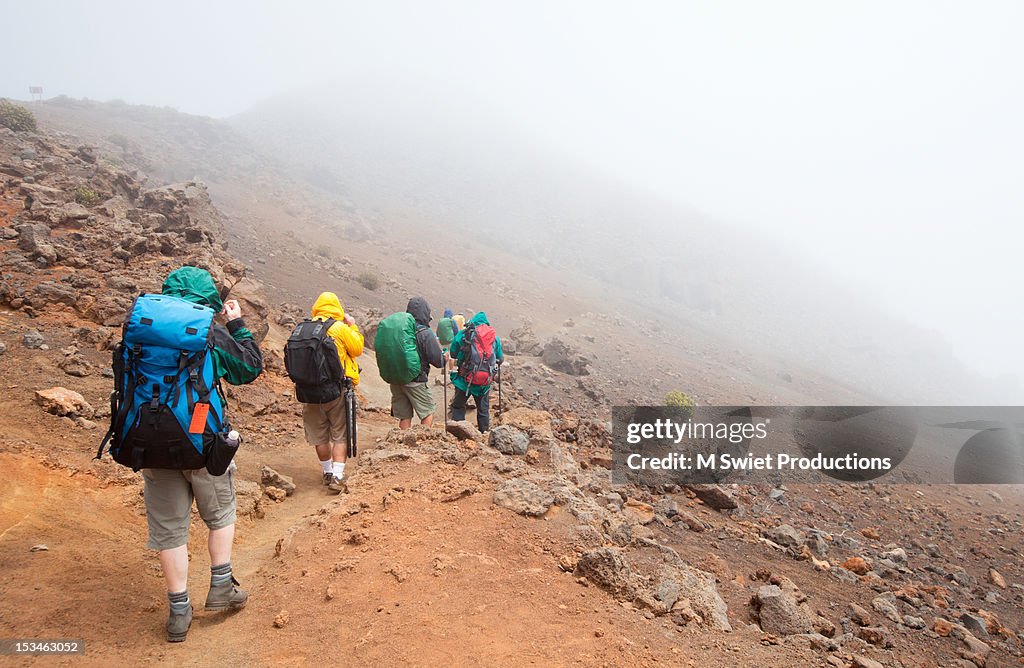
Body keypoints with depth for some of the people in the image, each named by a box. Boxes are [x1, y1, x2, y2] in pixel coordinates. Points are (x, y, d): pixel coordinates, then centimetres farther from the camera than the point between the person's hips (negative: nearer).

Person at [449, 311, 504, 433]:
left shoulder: (462, 334, -3)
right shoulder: (495, 337, 5)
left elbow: (453, 354, 5)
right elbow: (500, 359, 15)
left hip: (464, 380, -2)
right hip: (485, 382, 2)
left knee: (458, 407, 11)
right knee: (483, 410, 15)